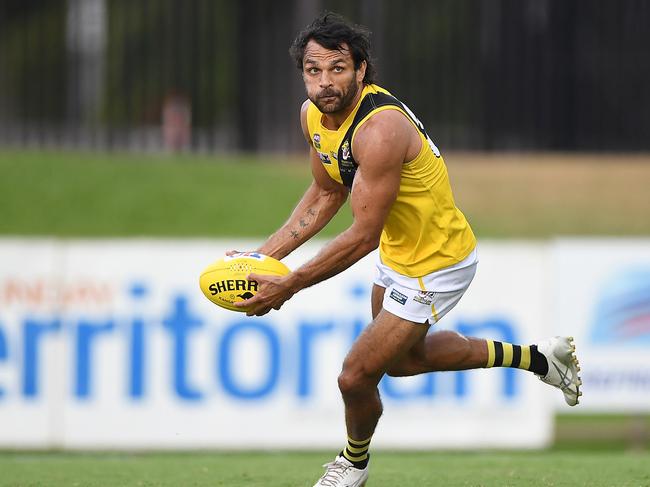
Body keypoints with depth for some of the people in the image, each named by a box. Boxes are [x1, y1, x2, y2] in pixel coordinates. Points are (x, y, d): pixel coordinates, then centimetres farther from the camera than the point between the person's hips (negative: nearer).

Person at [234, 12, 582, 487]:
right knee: (404, 358, 29)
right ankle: (534, 357, 40)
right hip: (399, 253, 9)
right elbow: (325, 195, 9)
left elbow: (362, 238, -32)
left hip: (436, 266, -9)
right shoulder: (314, 115, -8)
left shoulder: (380, 130, -36)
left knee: (356, 377, -1)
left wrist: (287, 286, -28)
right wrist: (266, 255, -1)